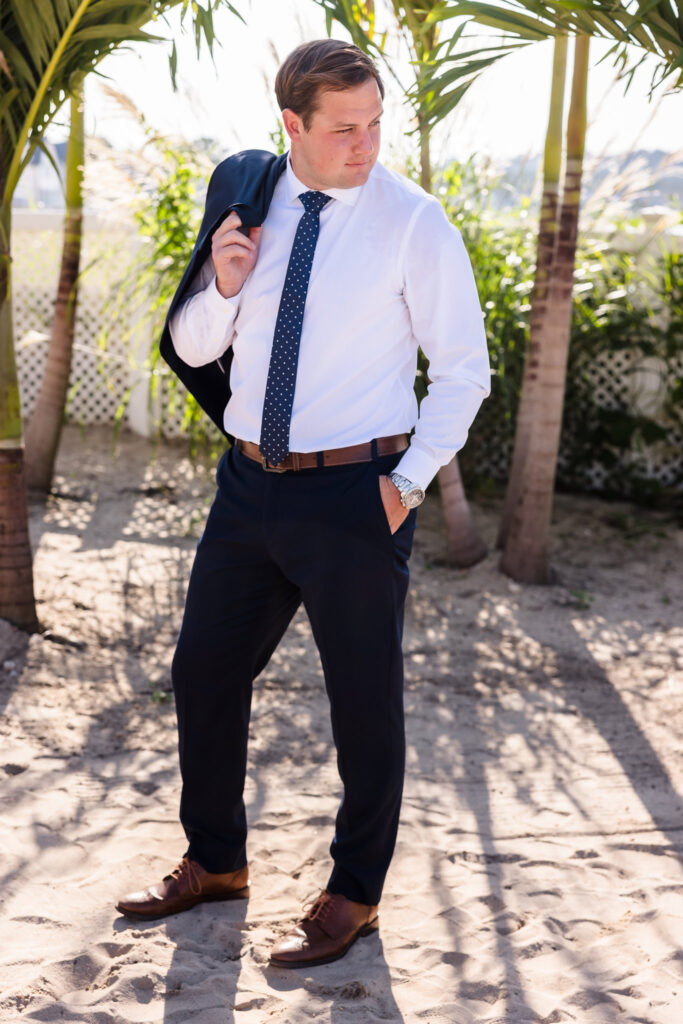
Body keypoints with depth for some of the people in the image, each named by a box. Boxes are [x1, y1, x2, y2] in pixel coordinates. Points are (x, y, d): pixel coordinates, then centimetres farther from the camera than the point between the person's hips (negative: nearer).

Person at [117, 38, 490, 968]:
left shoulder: (413, 220, -8)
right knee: (205, 676, 15)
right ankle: (215, 863, 37)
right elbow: (193, 347, 10)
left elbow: (464, 368, -4)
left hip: (355, 492, -5)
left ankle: (353, 897, 28)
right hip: (250, 485, 5)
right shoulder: (251, 207, 5)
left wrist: (409, 481, -11)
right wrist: (221, 285, -10)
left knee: (365, 701, 7)